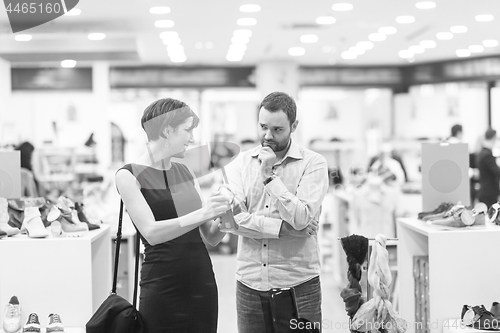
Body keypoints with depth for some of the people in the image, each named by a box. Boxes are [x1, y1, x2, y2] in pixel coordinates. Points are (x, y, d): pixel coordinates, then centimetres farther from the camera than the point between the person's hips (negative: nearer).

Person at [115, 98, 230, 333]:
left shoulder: (184, 172, 11)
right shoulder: (129, 175, -5)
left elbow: (210, 237, 11)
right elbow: (151, 232, -18)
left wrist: (223, 216, -8)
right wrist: (201, 214, -26)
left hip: (202, 281, 5)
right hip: (163, 289, -5)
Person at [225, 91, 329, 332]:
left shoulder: (313, 164, -3)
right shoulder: (241, 163, 5)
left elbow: (302, 219, -15)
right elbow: (232, 217, -8)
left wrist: (270, 177, -16)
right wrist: (284, 227, -15)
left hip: (298, 285, -2)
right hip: (250, 283, 2)